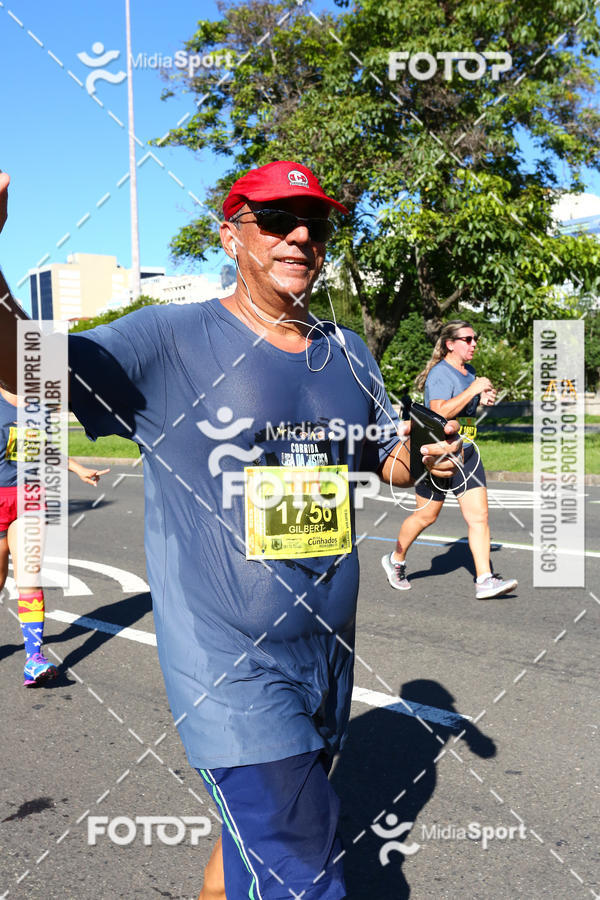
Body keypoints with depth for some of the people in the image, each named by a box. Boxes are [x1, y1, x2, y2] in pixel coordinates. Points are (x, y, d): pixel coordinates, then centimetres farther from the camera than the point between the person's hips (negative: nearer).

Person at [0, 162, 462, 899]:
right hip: (230, 667, -6)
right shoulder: (170, 341, -10)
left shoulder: (348, 353, 7)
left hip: (329, 658, 6)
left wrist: (429, 460, -8)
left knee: (259, 824, 24)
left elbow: (390, 456, 16)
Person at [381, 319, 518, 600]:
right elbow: (440, 412, -29)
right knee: (426, 516, 7)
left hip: (466, 453, 8)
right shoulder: (440, 373, -15)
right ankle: (395, 560, 30)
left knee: (479, 516, -2)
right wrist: (474, 389, -25)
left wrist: (482, 400, 7)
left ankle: (485, 580, 0)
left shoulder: (469, 371, 12)